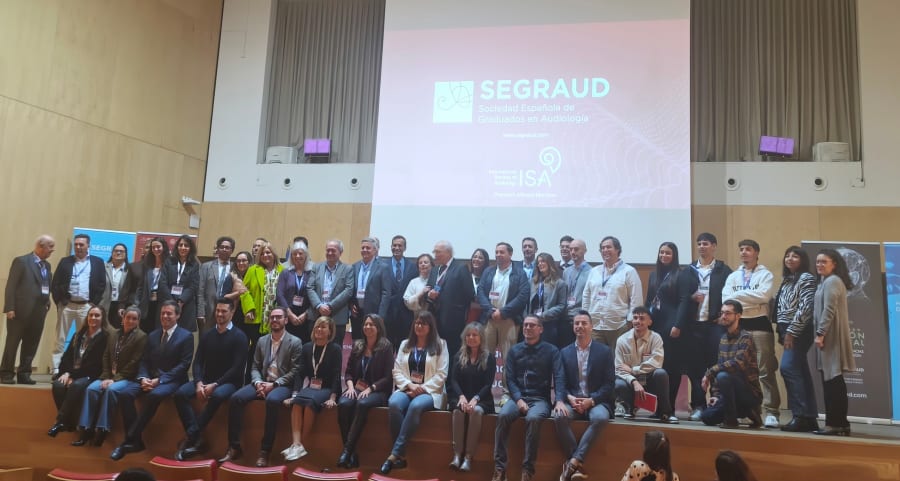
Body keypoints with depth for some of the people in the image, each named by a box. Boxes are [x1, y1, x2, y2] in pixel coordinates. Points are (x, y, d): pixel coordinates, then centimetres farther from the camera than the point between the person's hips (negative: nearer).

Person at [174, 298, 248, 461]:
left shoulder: (239, 336, -4)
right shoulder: (206, 335, 12)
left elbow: (238, 368, -11)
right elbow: (197, 362, 6)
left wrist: (215, 384, -19)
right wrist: (199, 383, -13)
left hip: (229, 382, -5)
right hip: (206, 380, 5)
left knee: (217, 395, -37)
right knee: (180, 393, -22)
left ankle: (191, 437, -25)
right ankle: (196, 440, -24)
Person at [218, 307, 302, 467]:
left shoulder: (294, 342, -1)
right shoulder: (262, 341, 15)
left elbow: (295, 371, -8)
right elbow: (255, 367, 13)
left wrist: (274, 384, -17)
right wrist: (258, 382, -9)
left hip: (282, 385, -5)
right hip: (262, 383, 5)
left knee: (272, 400, -38)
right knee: (236, 398, -21)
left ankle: (265, 450, -29)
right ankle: (234, 447, -13)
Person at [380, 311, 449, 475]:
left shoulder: (440, 345, 9)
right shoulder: (405, 344, 19)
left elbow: (441, 374, 0)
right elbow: (397, 371, 10)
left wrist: (422, 388, -12)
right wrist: (410, 385, -9)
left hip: (430, 392, -3)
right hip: (406, 389, 3)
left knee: (416, 406, -38)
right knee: (393, 404, -33)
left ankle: (395, 454, -33)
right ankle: (402, 455, -27)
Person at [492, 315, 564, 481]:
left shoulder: (551, 350, 6)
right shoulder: (514, 350, 12)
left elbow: (559, 377, -4)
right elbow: (510, 378, 6)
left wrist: (560, 400, -22)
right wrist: (519, 399, -11)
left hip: (540, 399, -2)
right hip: (518, 397, 2)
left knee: (533, 418, -35)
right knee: (503, 415, -29)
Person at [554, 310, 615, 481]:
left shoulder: (605, 351, 5)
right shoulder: (565, 352, 12)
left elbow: (609, 384, -1)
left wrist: (591, 400, -14)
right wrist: (570, 398, -12)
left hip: (597, 401, -1)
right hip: (573, 401, 2)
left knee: (600, 418, -36)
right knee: (560, 417, -31)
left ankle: (573, 462, -31)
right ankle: (578, 465, -26)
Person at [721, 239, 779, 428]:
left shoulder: (765, 274, 3)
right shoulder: (733, 276, 14)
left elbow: (764, 295, -15)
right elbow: (726, 299, 0)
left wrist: (738, 295, -9)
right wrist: (752, 301, -13)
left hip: (760, 325, -4)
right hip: (738, 326, 4)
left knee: (765, 370, -5)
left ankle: (771, 412, 0)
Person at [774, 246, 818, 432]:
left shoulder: (806, 278, -6)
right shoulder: (787, 280, 19)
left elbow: (806, 308, -15)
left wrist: (791, 331, -17)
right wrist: (782, 332, 11)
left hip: (799, 331, -9)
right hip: (788, 331, 9)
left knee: (788, 368, -17)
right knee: (800, 372, 7)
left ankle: (800, 415, -15)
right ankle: (810, 418, 10)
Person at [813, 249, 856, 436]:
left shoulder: (832, 281, -10)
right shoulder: (826, 281, 21)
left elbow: (829, 310, -18)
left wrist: (820, 333, -19)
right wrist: (821, 333, 17)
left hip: (830, 335, -10)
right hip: (828, 335, 10)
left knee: (833, 380, -9)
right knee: (832, 380, 9)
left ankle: (836, 424, -7)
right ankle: (838, 423, 12)